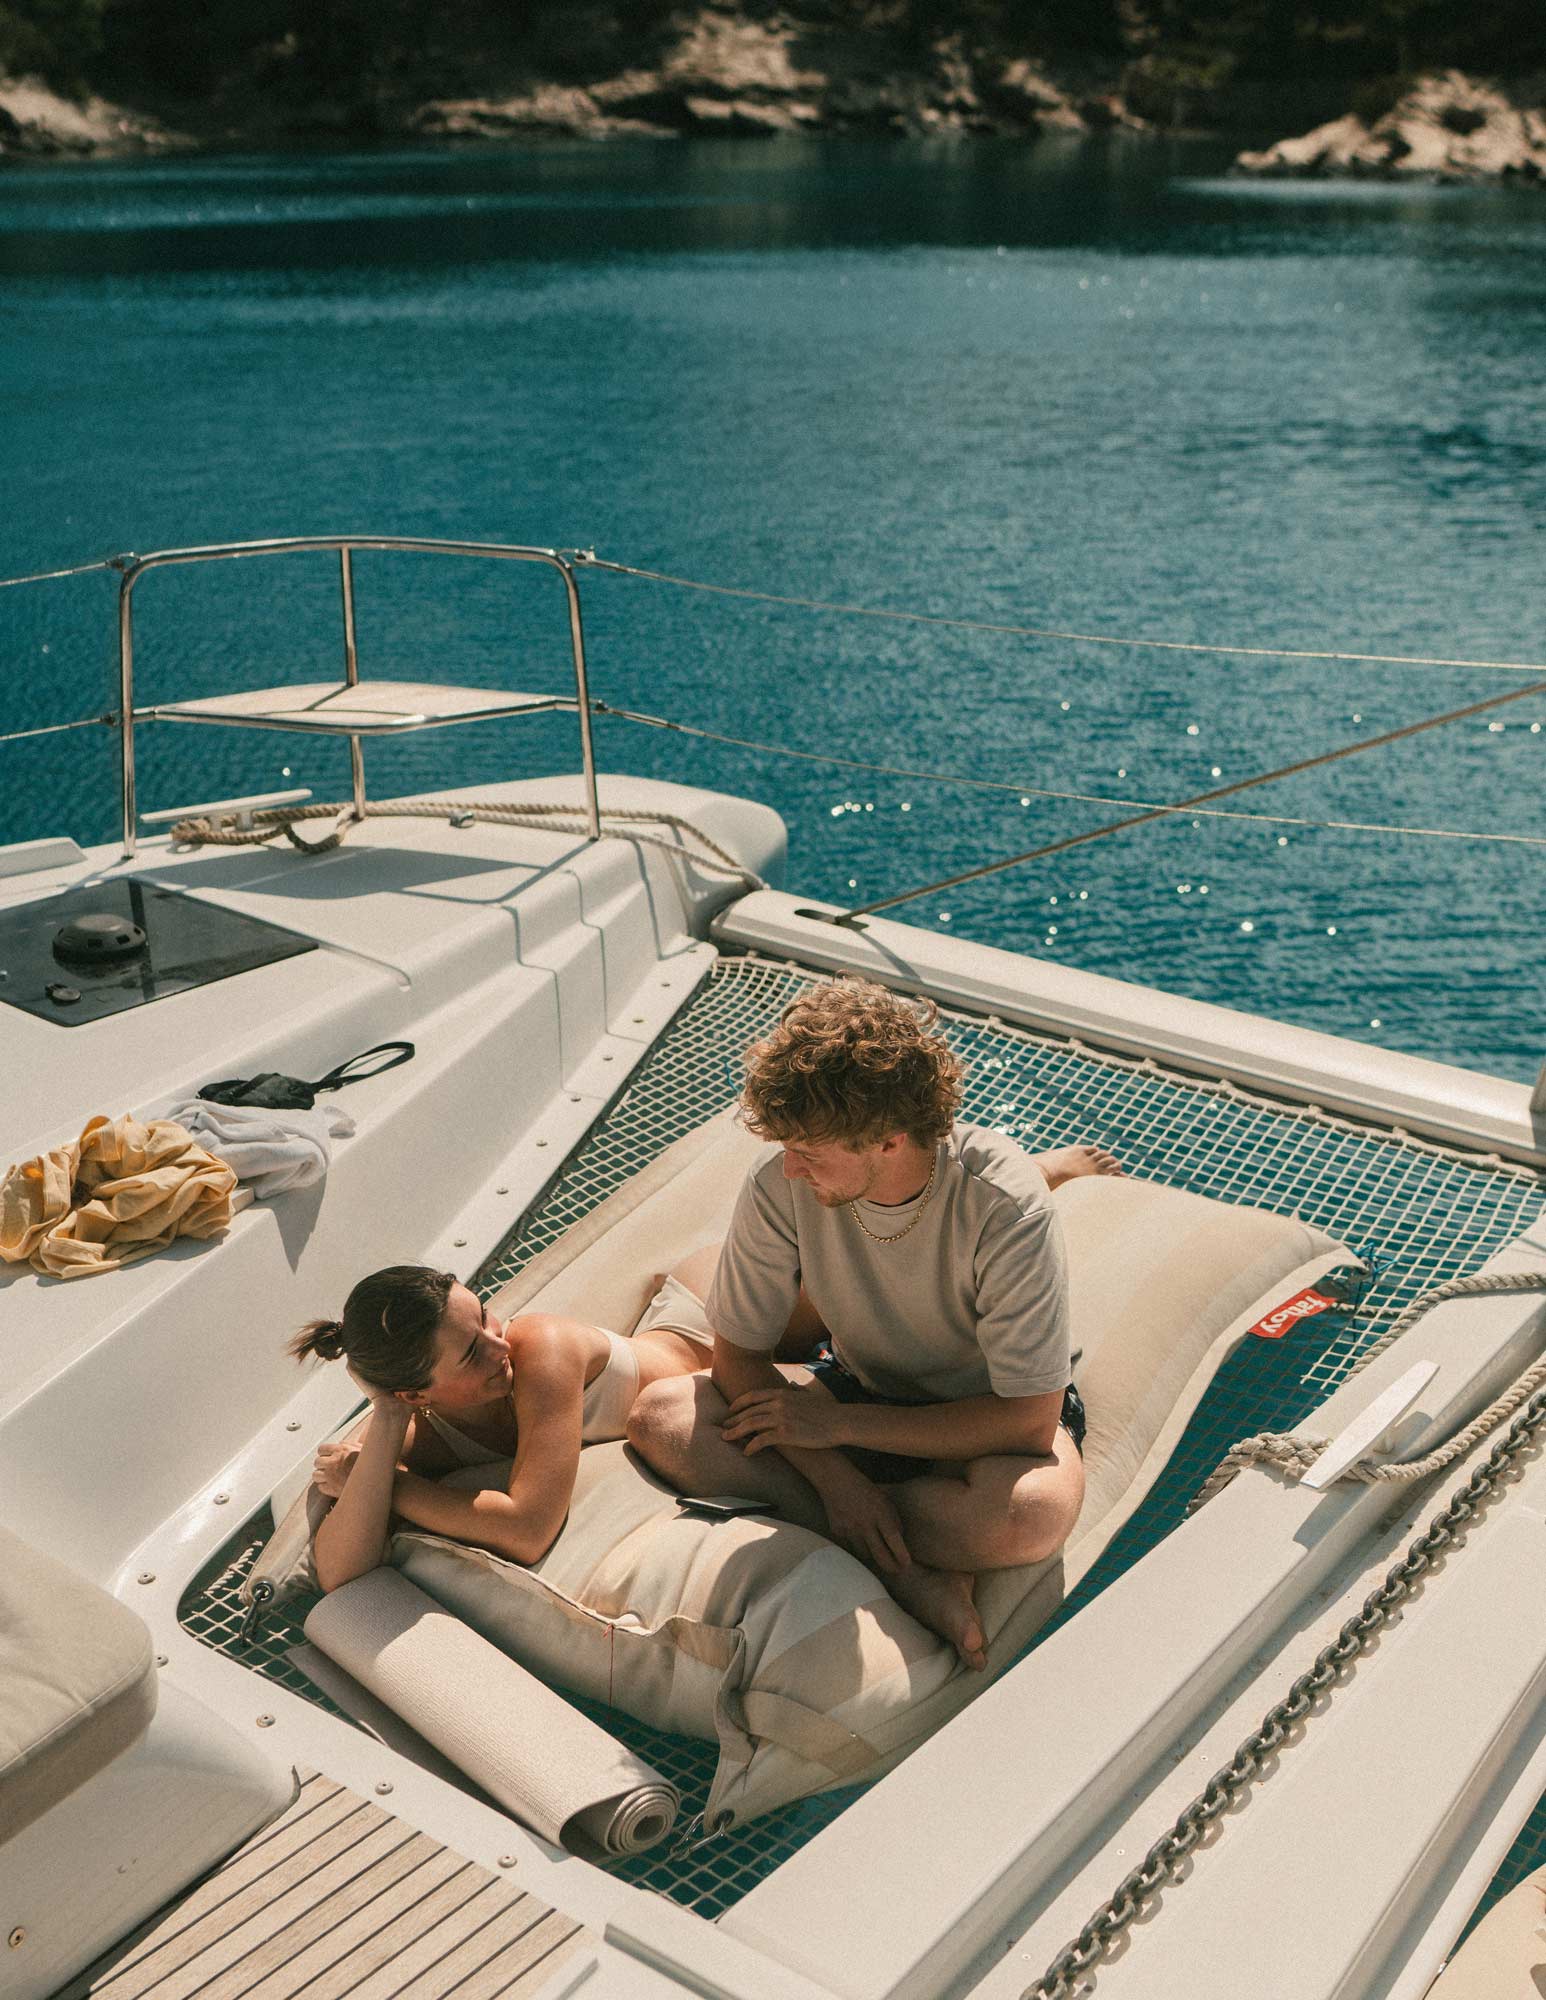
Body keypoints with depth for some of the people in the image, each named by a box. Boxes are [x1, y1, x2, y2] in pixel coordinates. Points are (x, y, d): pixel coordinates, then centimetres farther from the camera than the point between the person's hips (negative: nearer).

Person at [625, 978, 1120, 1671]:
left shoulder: (1006, 1211, -30)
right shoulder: (779, 1183, -21)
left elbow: (1030, 1420, -27)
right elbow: (738, 1357, -10)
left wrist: (838, 1424, -25)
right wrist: (835, 1477, -26)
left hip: (985, 1418, -4)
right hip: (861, 1388, 4)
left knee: (1035, 1514, -40)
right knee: (659, 1417, -22)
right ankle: (908, 1565, -24)